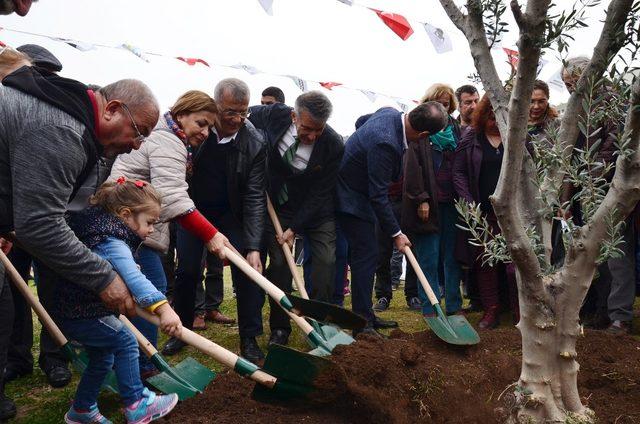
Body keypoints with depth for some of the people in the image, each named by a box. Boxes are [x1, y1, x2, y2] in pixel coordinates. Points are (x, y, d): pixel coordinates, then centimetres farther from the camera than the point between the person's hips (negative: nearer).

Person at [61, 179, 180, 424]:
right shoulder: (113, 243, -27)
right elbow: (133, 277, -43)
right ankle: (136, 404, -1)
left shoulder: (111, 235, 5)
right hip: (83, 314, -10)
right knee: (126, 342, -6)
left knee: (102, 357, 18)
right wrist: (163, 308, -53)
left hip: (74, 310, 10)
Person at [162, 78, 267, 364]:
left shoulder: (254, 142, -22)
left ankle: (249, 340, 5)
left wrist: (253, 247, -27)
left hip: (231, 214, 0)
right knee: (187, 271, 0)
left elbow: (254, 197, -21)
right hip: (192, 208, 1)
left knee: (247, 270, -8)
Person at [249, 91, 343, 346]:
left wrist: (294, 228, -17)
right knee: (279, 264, -2)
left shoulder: (334, 146, -25)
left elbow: (319, 194, -18)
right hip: (278, 206, 1)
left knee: (326, 262, -9)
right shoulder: (273, 115, -20)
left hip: (316, 210, -1)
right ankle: (279, 329, 11)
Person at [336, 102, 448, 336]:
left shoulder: (390, 112, -6)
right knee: (367, 254, -9)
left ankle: (366, 315, 22)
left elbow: (361, 122, 18)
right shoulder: (385, 143, -34)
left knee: (366, 253, 13)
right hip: (352, 197, -10)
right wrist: (396, 233, -19)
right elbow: (378, 196, -27)